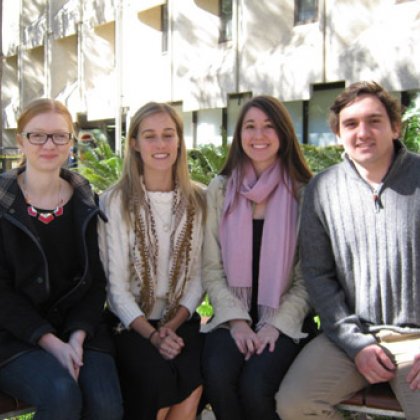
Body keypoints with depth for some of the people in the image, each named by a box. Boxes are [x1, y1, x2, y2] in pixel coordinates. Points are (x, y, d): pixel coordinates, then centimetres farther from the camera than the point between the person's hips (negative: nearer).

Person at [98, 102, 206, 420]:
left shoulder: (198, 200, 7)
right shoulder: (115, 202, -2)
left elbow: (198, 274, 5)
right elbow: (116, 283, -5)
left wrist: (174, 325, -10)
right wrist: (152, 334, -16)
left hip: (181, 320, 2)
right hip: (132, 325, -2)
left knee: (192, 378, -28)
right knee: (157, 376, -31)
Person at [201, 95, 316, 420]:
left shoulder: (304, 193, 1)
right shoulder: (221, 190, 6)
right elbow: (212, 268, 3)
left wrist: (277, 324, -12)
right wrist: (236, 320, -10)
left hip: (284, 320, -1)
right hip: (233, 317, 2)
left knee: (255, 385, -28)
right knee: (217, 375, -28)